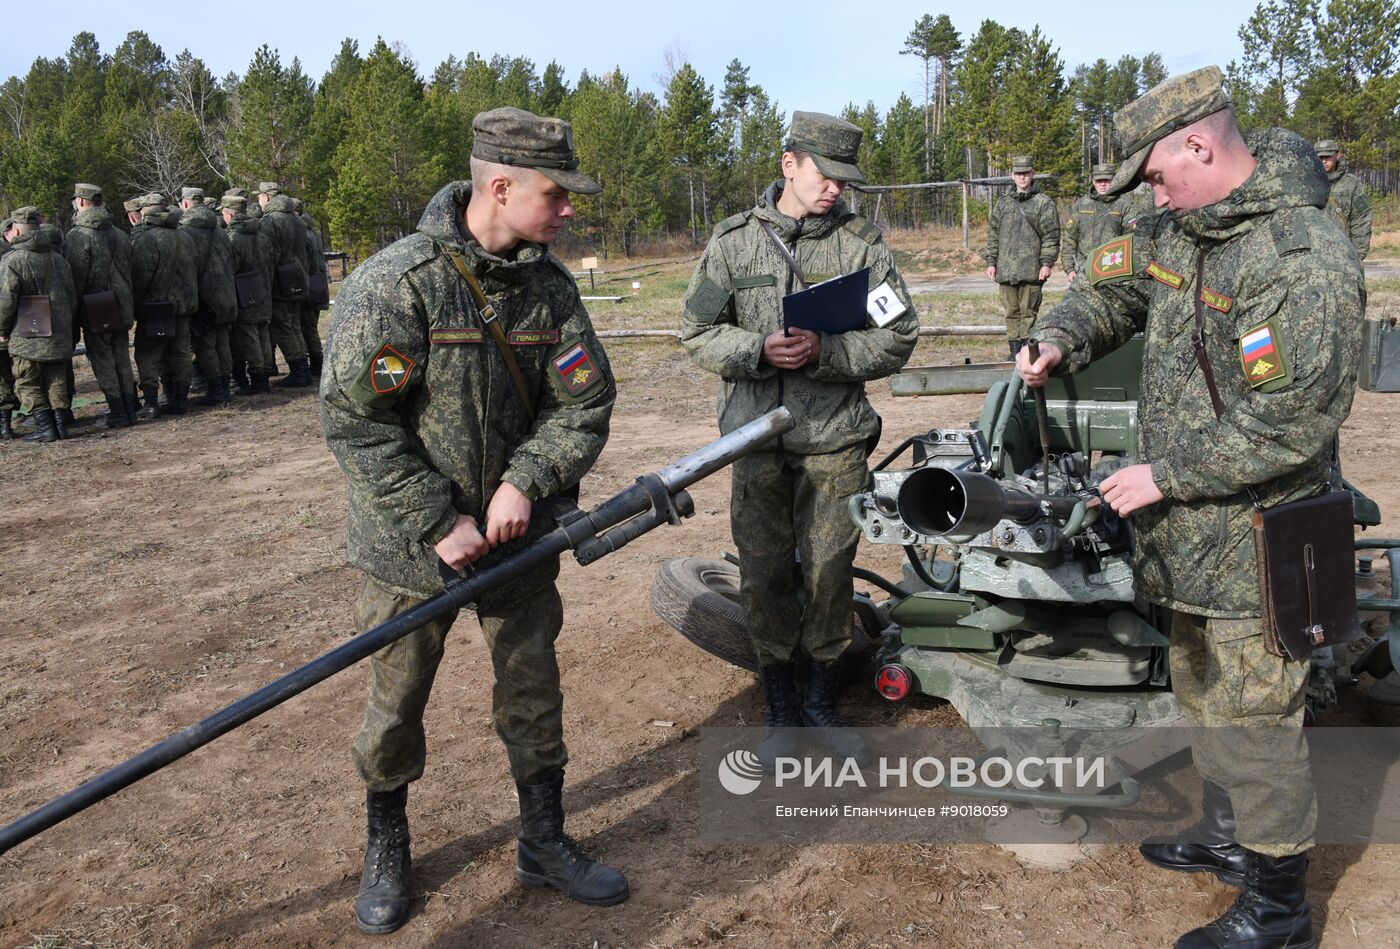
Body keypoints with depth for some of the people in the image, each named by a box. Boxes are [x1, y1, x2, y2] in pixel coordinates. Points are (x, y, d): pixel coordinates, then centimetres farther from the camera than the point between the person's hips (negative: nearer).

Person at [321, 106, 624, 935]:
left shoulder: (551, 284, -4)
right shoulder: (397, 283, -18)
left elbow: (585, 402, -3)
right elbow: (354, 421, -18)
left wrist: (525, 480, -19)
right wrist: (438, 523, -19)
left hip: (518, 533, 4)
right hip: (413, 545, -4)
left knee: (535, 693, 13)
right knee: (397, 703, 12)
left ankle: (545, 841, 33)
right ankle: (387, 847, 37)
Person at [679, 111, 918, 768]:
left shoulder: (862, 243, 1)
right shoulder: (733, 241, 3)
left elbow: (898, 338, -3)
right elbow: (697, 333, 2)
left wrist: (825, 352, -19)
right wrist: (759, 349, -16)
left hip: (836, 441, 0)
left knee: (830, 573, 7)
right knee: (764, 574, 7)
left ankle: (824, 702, 27)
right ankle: (779, 706, 26)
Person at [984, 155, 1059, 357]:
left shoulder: (1044, 203, 2)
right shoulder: (1003, 203, 15)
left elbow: (1051, 236, -1)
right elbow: (993, 233, 16)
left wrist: (1047, 263, -9)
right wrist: (991, 262, 9)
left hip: (1031, 270, -4)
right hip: (1006, 269, 4)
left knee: (1028, 312, -4)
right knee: (1011, 312, 7)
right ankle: (1014, 351, 14)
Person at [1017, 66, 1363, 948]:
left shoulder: (1305, 258, -23)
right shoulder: (1184, 228, 5)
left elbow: (1289, 422, -26)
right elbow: (1118, 284, 20)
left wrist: (1164, 475, -20)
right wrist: (1062, 338, -2)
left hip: (1255, 537, -9)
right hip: (1190, 526, 9)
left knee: (1251, 712, 0)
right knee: (1202, 689, 22)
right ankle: (1229, 836, 42)